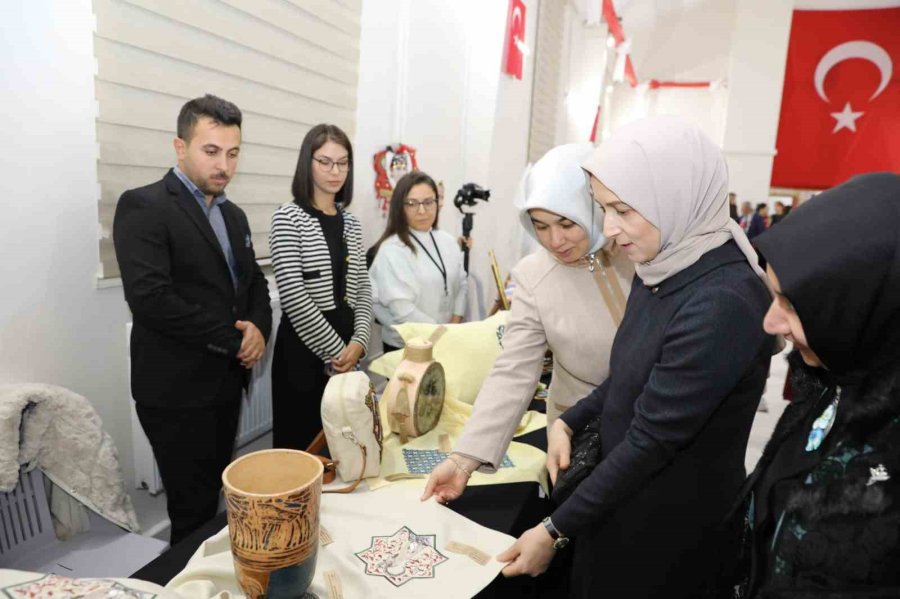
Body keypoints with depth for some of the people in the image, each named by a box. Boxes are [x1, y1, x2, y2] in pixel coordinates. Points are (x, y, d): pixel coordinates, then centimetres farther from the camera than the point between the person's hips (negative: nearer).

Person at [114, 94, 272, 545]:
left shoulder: (233, 215, 12)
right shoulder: (144, 206, -13)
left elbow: (254, 282, 15)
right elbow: (149, 299, -23)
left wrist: (258, 327, -7)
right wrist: (233, 340, -16)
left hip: (226, 381, 7)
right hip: (178, 389, -7)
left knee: (214, 499, 20)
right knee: (193, 510, 5)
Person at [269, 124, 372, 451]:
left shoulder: (351, 223, 11)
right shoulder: (288, 217, -7)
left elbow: (362, 290, 10)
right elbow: (293, 297, -15)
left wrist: (357, 342, -5)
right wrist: (334, 349, -13)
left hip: (346, 347, 6)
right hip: (304, 347, -5)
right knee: (301, 443, 5)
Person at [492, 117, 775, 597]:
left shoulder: (721, 304, -28)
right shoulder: (663, 266, -2)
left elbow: (652, 440, -25)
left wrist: (556, 530, -18)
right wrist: (569, 422, -2)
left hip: (673, 521, -7)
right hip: (620, 491, 8)